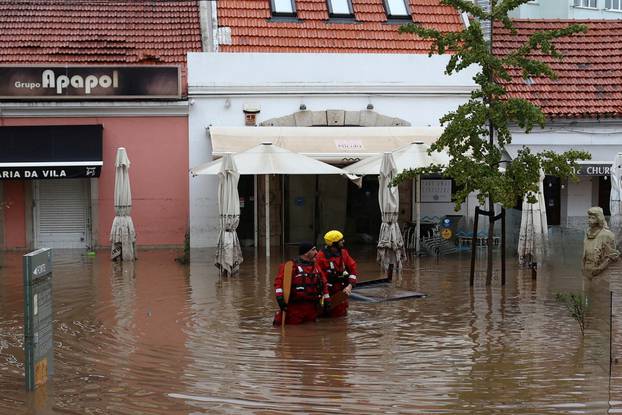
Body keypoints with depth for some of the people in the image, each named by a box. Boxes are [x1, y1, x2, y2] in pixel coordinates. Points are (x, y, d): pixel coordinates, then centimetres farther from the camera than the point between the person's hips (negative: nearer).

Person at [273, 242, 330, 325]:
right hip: (295, 306, -6)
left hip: (312, 307, 6)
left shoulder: (315, 266, 16)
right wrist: (279, 297, -19)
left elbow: (323, 283, 23)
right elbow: (279, 280, -11)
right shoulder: (292, 265, -5)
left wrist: (327, 299, 19)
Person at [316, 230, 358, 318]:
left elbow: (352, 268, 5)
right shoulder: (322, 256, -15)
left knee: (342, 314, 11)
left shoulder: (343, 253, 3)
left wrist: (350, 285, -8)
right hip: (328, 291, -6)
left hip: (341, 290, 6)